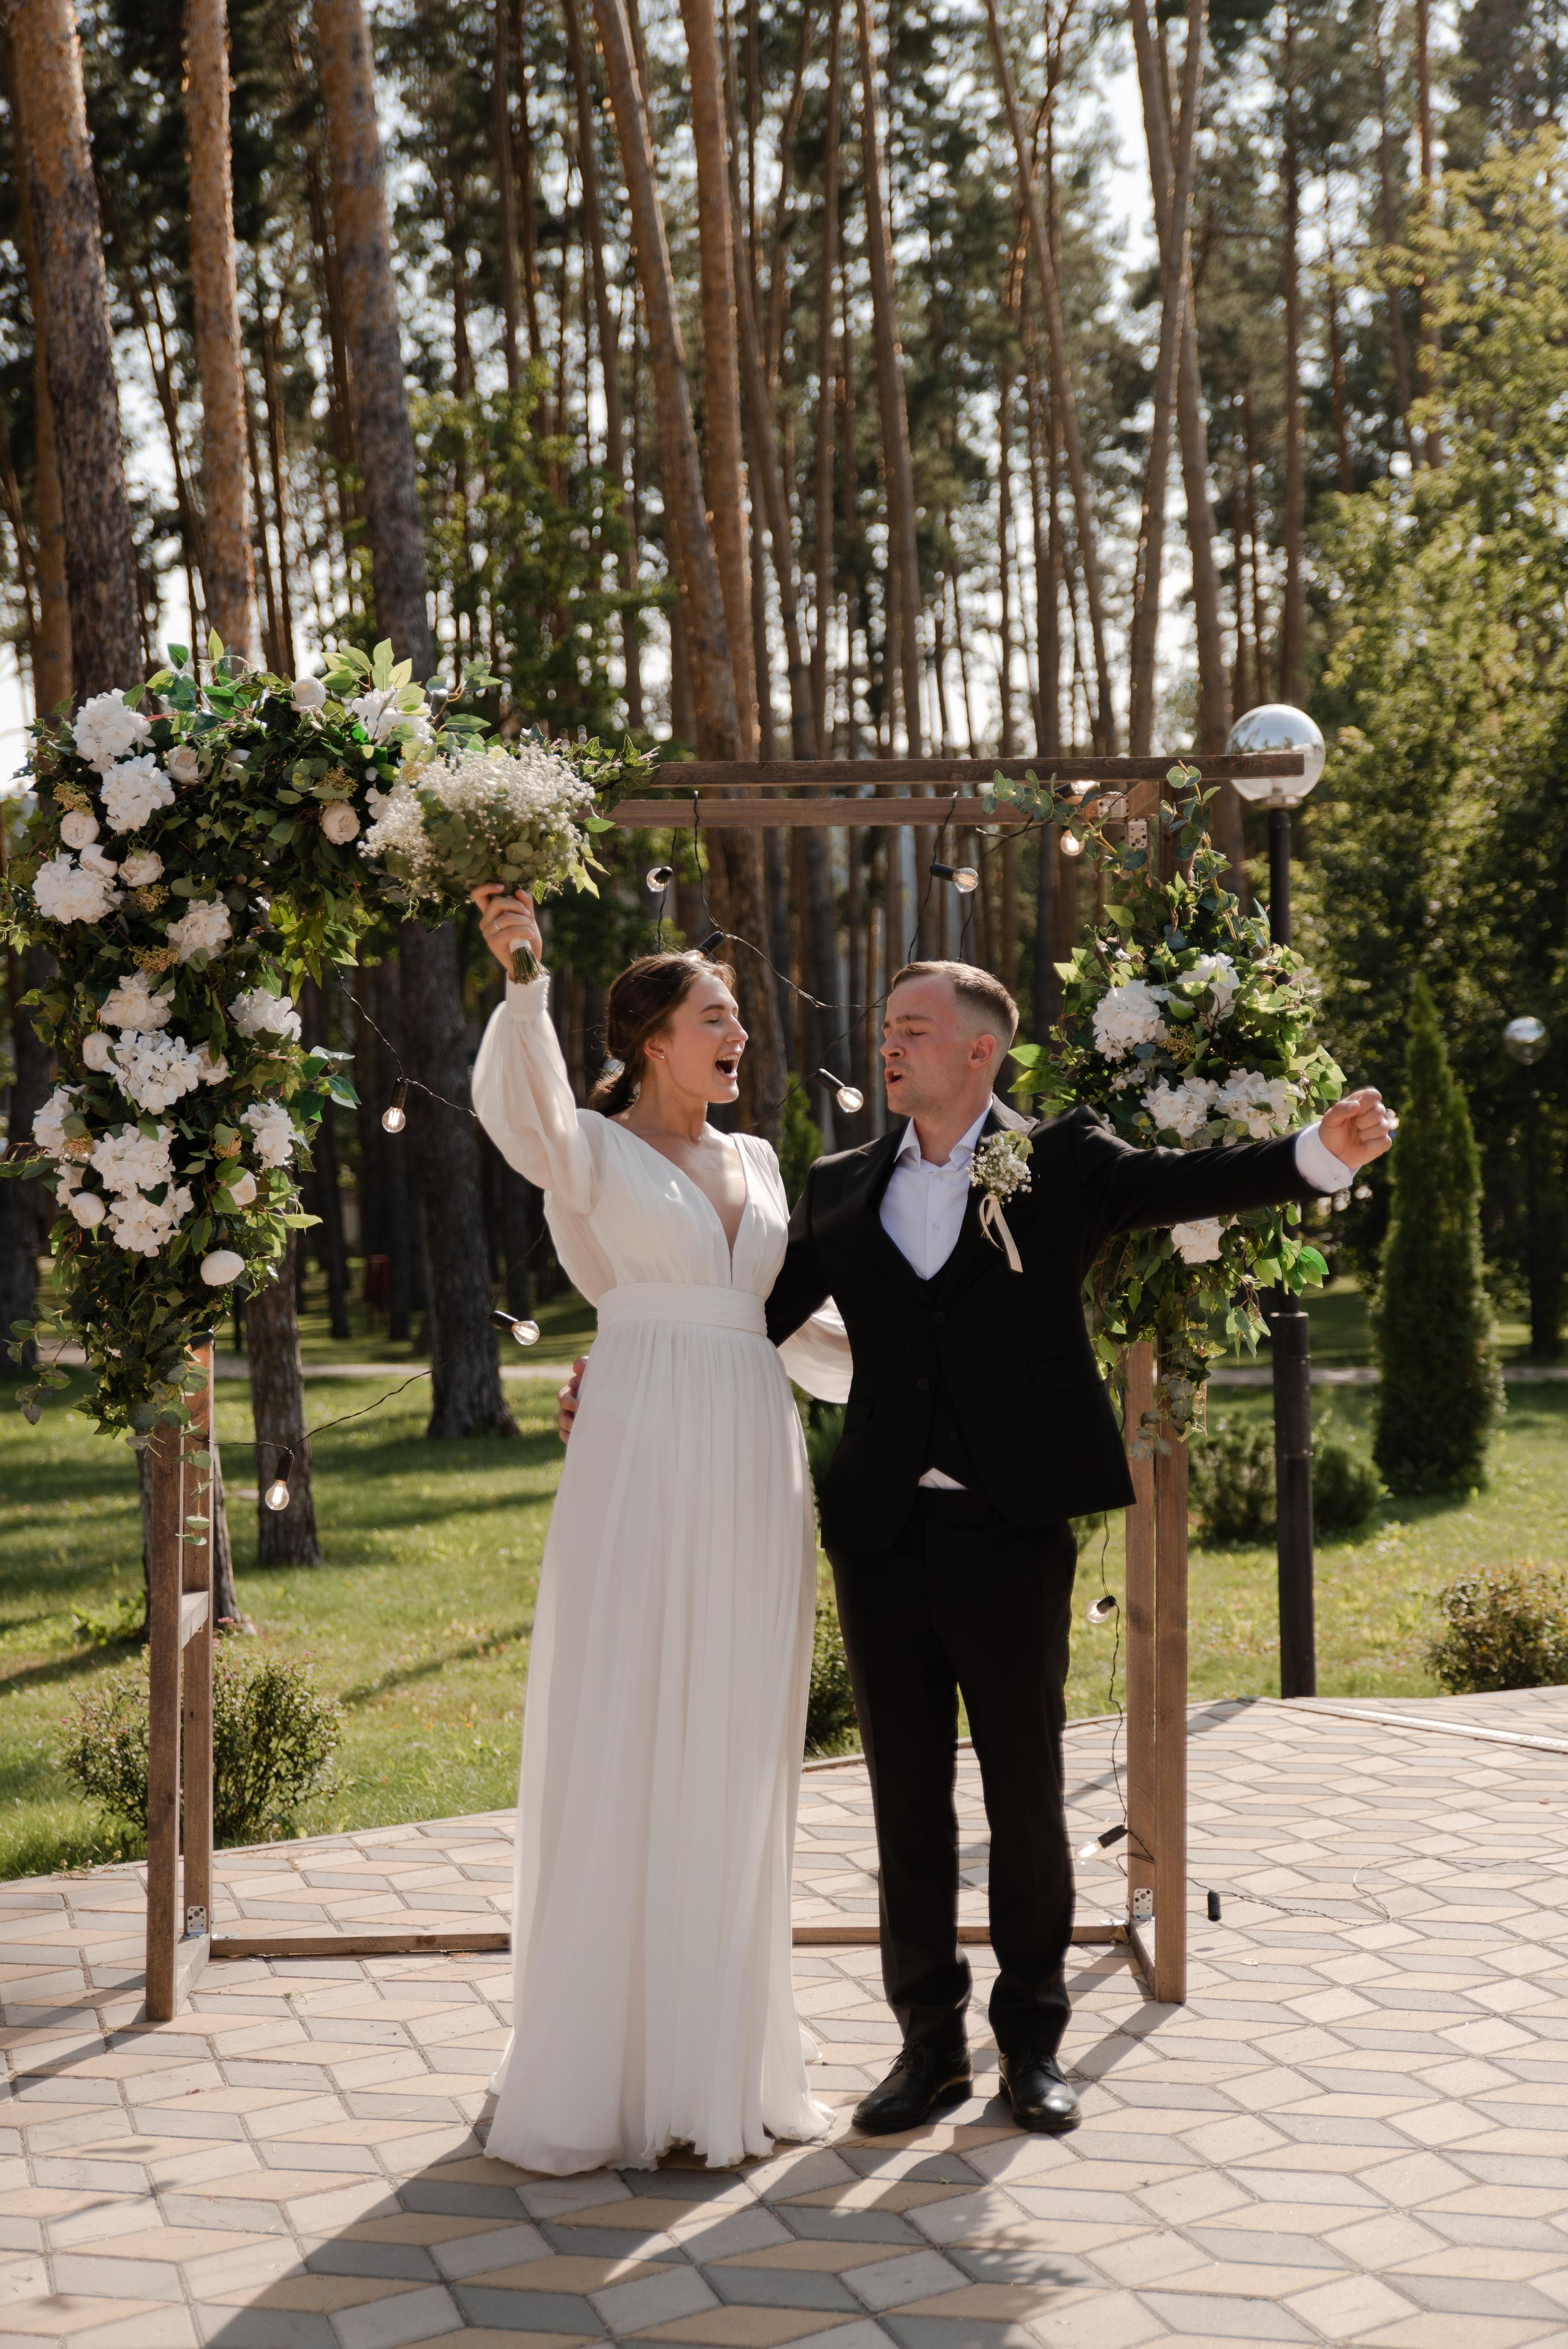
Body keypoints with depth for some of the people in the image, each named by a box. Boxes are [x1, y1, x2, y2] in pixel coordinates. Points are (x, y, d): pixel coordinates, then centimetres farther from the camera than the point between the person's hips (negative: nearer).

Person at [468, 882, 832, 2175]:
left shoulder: (757, 1162, 16)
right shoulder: (590, 1150, -2)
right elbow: (518, 1106, -25)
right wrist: (521, 978, -41)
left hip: (756, 1481, 6)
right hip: (642, 1477, -6)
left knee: (739, 1768, 9)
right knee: (618, 1759, -4)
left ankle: (726, 2059, 19)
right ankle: (594, 2075, 4)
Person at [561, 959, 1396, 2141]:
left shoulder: (1062, 1160, 1)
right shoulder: (843, 1188, 11)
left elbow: (1189, 1183, -12)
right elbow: (760, 1313, 12)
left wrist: (1323, 1152, -28)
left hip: (1014, 1527, -3)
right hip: (884, 1536, 3)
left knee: (1028, 1796, 7)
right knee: (907, 1799, 9)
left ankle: (1033, 2043, 20)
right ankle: (930, 2043, 22)